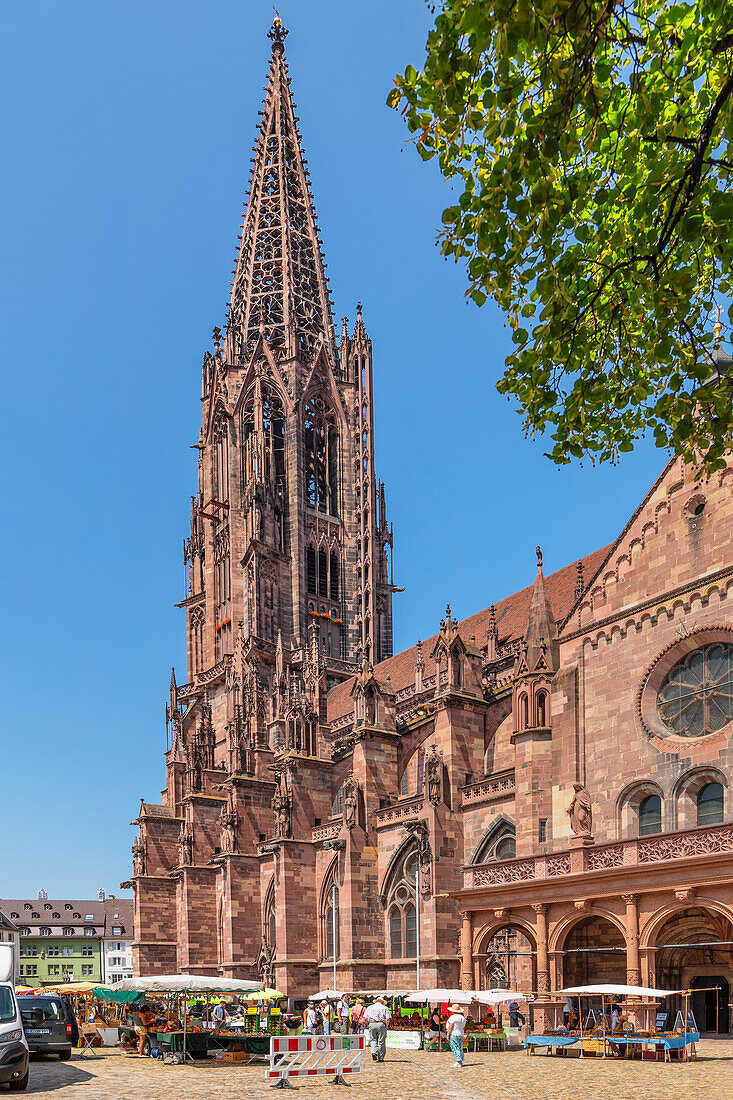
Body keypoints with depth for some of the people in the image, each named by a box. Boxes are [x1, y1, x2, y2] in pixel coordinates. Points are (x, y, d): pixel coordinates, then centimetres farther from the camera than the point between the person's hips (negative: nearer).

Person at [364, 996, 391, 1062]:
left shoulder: (370, 1007, 15)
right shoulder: (384, 1008, 10)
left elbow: (365, 1018, 4)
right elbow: (388, 1018, -3)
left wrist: (369, 1024, 12)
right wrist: (386, 1027, 6)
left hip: (372, 1024, 1)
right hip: (381, 1024, -1)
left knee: (373, 1040, 11)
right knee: (381, 1041, 5)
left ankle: (374, 1052, -12)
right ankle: (381, 1058, 6)